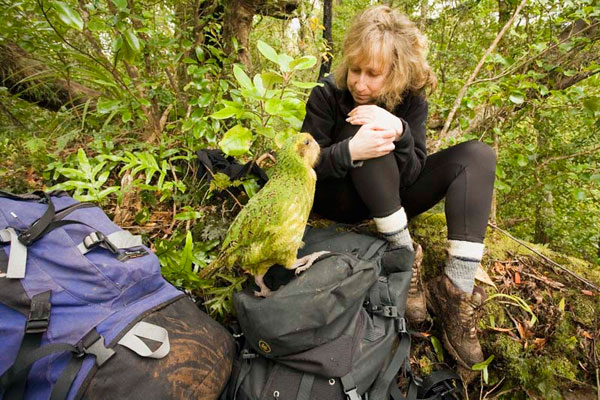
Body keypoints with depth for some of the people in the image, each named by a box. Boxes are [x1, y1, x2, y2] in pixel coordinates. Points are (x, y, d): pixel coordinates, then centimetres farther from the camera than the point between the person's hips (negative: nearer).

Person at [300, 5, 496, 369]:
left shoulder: (411, 100, -7)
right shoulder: (327, 96, -13)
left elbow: (411, 177, -13)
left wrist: (399, 132, -33)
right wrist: (349, 152, -38)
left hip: (390, 199, 4)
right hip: (341, 200, -3)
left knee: (478, 155, -12)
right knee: (366, 135, -32)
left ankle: (455, 288, -24)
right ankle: (405, 255, -23)